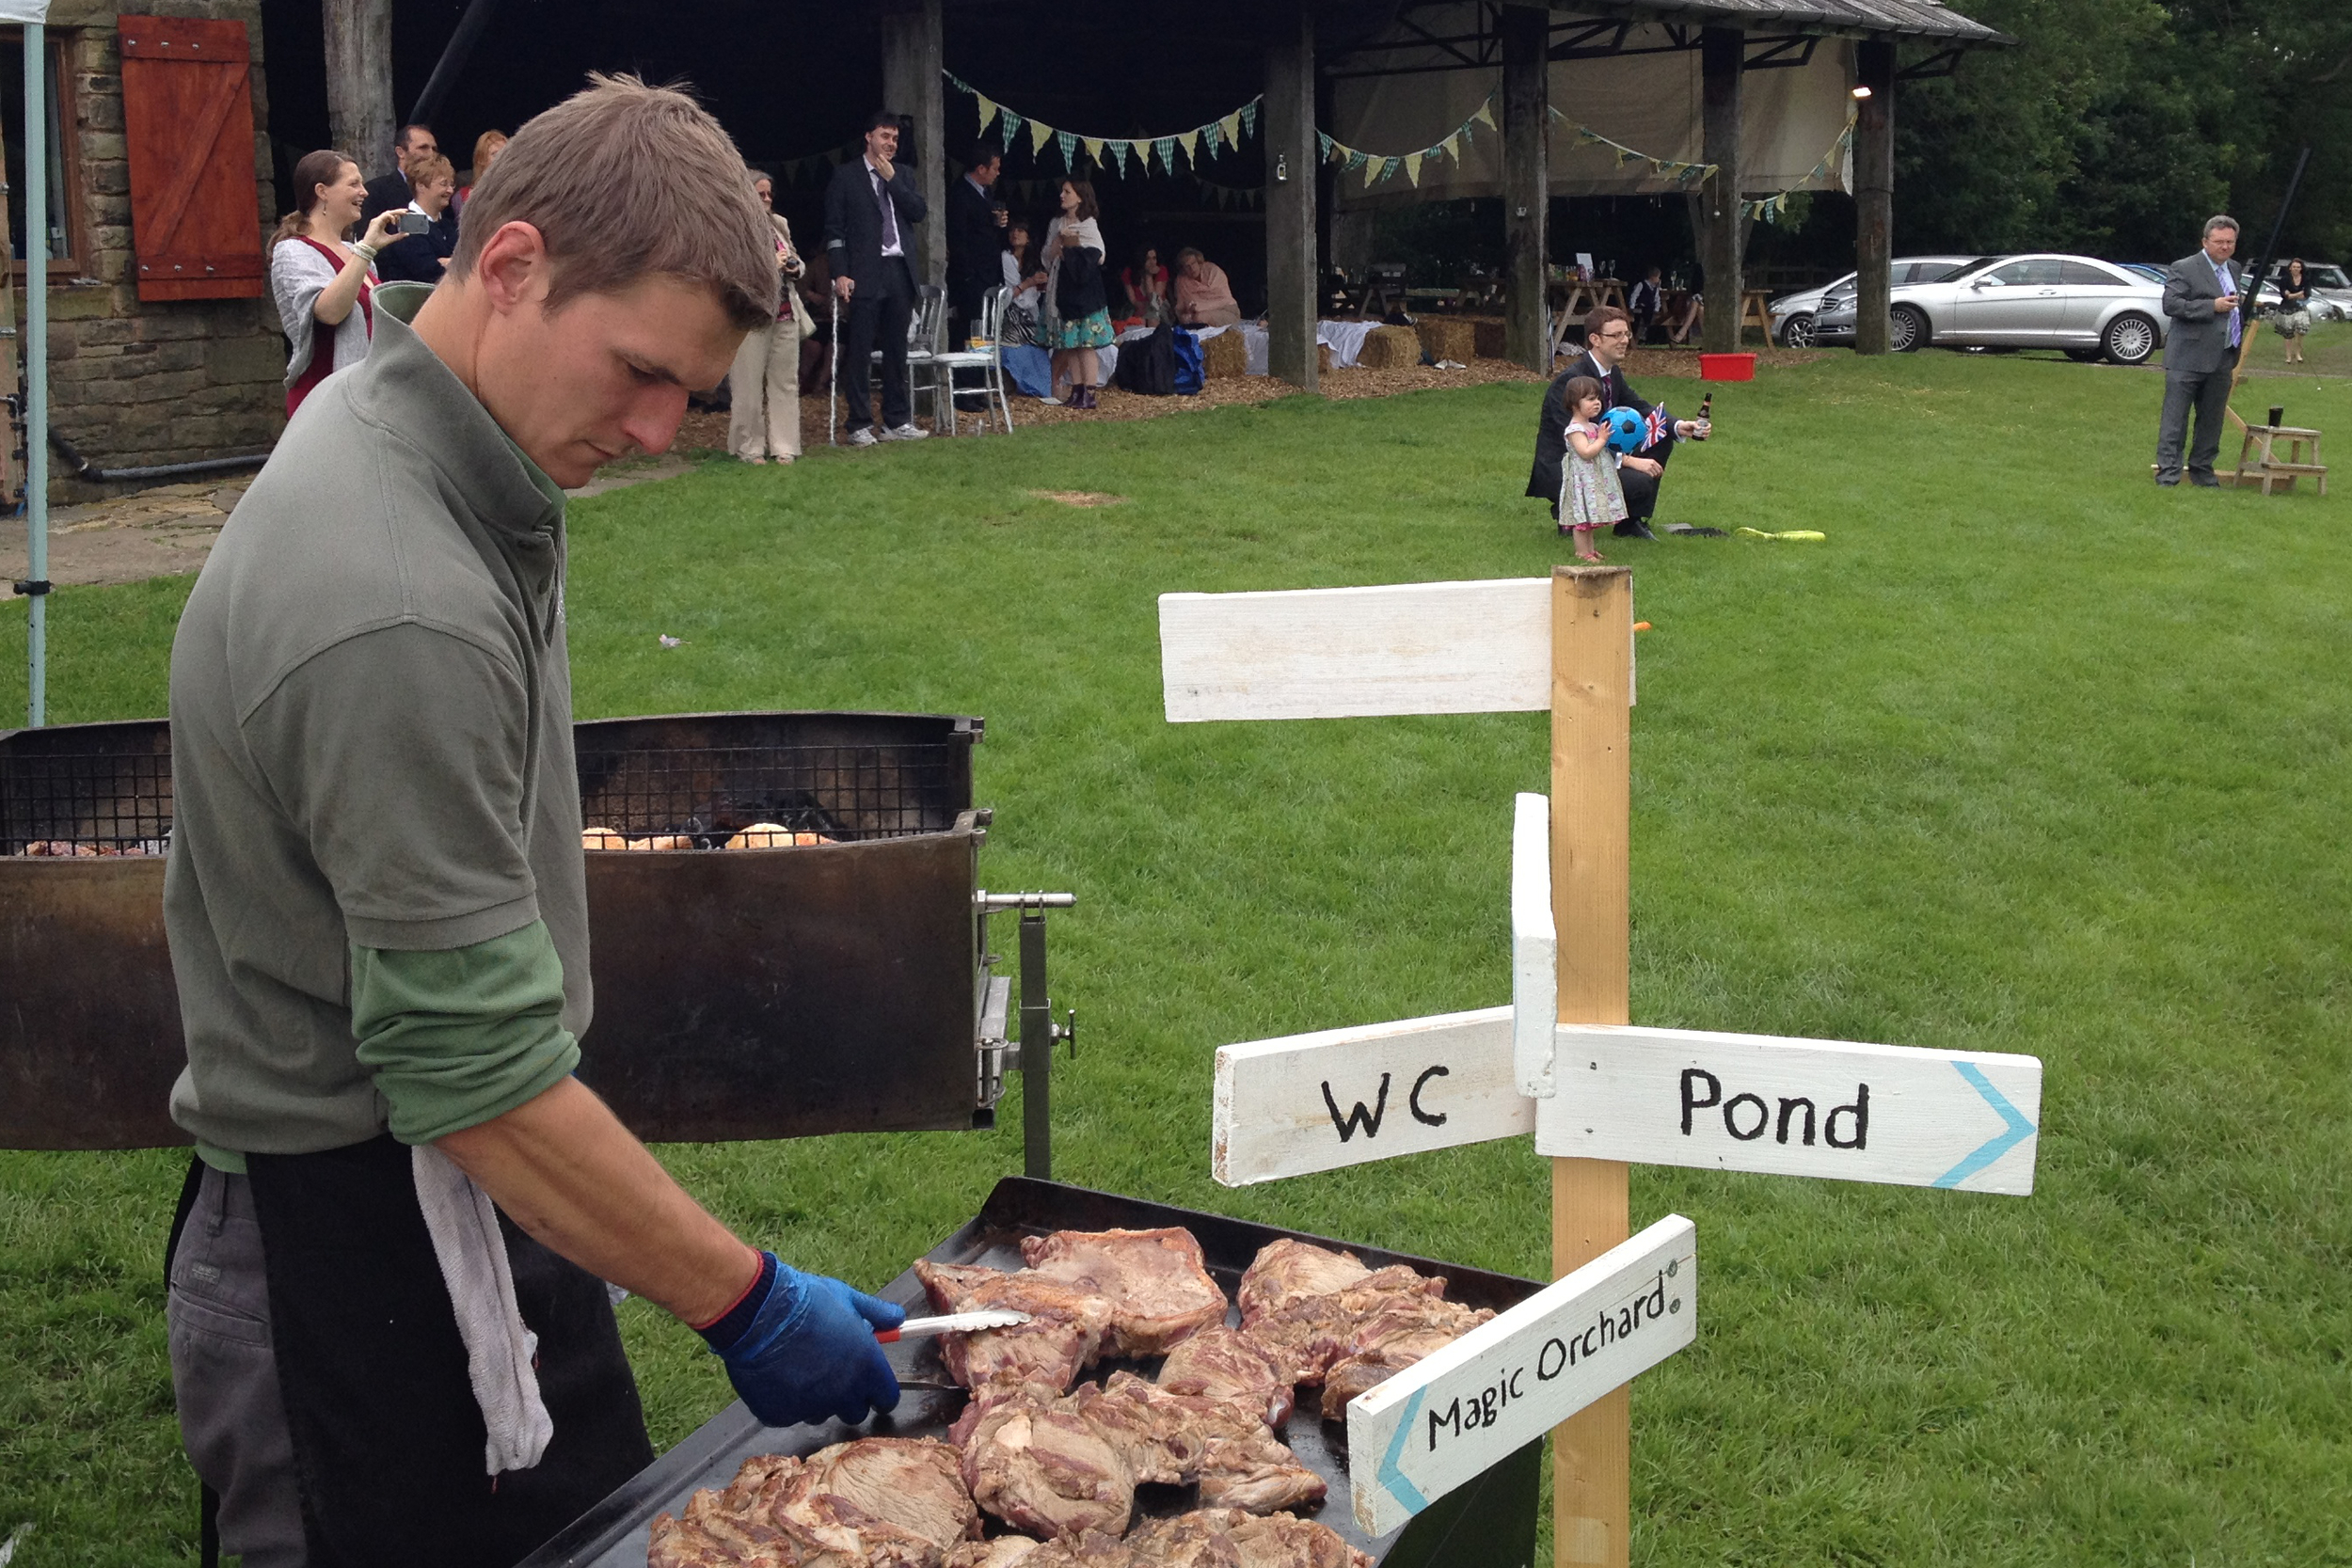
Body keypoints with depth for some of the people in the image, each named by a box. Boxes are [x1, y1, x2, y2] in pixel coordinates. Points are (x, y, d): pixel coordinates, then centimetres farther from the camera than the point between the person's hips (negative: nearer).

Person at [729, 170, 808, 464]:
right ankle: (750, 448, 6)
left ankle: (784, 447, 11)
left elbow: (797, 261, 25)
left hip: (785, 315, 6)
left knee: (785, 382, 6)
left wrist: (795, 268, 1)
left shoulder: (779, 224, 15)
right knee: (749, 385, -2)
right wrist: (769, 265, -17)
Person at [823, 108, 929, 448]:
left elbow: (919, 212, 2)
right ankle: (860, 425, -1)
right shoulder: (845, 177, 2)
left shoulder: (903, 175, 16)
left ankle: (897, 421, 15)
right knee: (859, 352, -5)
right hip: (864, 274, -5)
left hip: (899, 272, 5)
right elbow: (834, 229, -2)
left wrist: (892, 179, -4)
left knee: (896, 350, 8)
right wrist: (840, 274, -10)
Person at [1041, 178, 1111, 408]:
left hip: (1084, 291, -6)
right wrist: (1060, 242, -7)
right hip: (1064, 291, 6)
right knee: (1070, 344, 3)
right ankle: (1077, 391, 6)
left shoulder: (1089, 226, -2)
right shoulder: (1057, 225, 15)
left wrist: (1067, 250, -6)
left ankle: (1089, 393, -10)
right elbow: (1048, 259, 11)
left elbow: (1094, 257, -10)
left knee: (1086, 343, -9)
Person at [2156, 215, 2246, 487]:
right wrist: (2213, 306, -22)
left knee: (2212, 421, 12)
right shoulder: (2184, 269, -7)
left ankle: (2202, 472, 20)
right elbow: (2171, 304, -19)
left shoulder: (2232, 271, 18)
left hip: (2222, 361, 8)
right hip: (2189, 359, -8)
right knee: (2174, 420, -6)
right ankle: (2167, 474, -6)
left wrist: (2246, 309, 15)